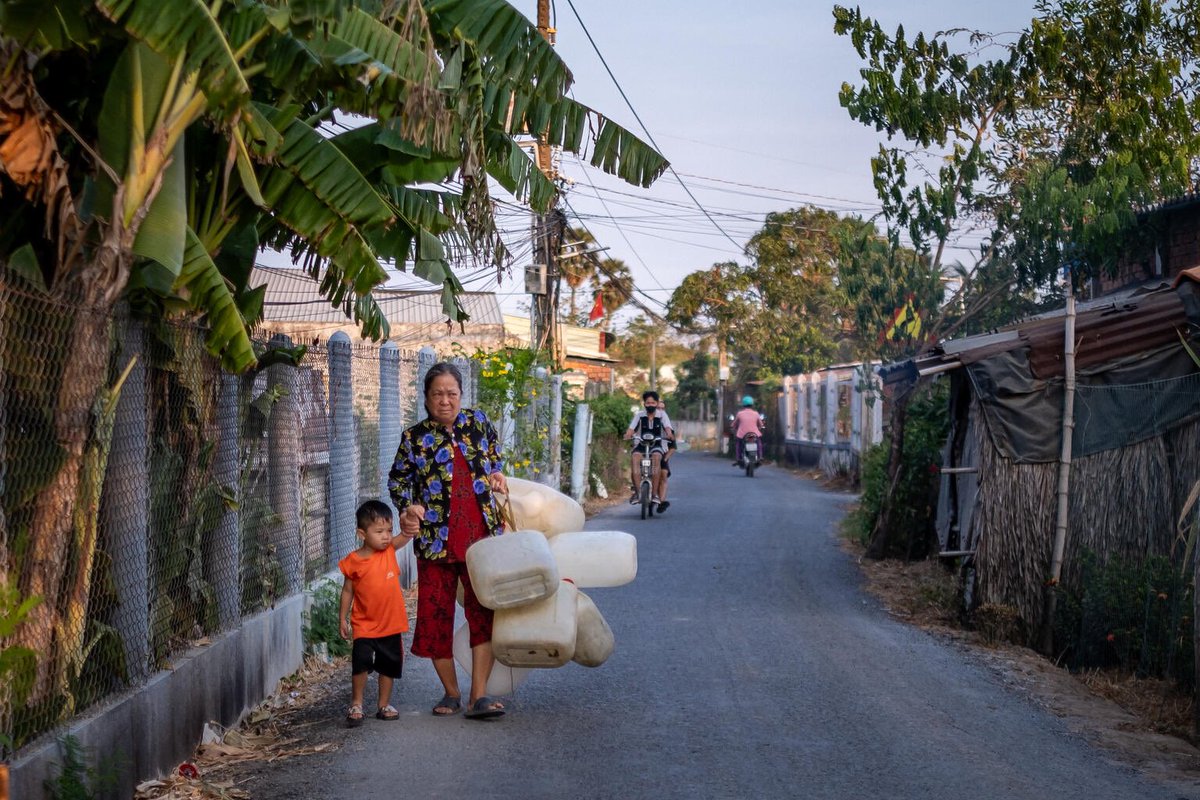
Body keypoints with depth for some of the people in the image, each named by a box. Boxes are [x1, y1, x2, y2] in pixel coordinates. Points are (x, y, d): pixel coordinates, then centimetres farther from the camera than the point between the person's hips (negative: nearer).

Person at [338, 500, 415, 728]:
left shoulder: (389, 550, -2)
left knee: (389, 666, 12)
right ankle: (356, 705, 4)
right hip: (365, 625, -3)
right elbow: (348, 591, 0)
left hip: (391, 623, 3)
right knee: (360, 663, -13)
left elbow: (406, 535, -16)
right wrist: (342, 619, 0)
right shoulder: (353, 561, -9)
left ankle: (384, 705, 27)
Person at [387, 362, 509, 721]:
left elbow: (494, 452, 26)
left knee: (485, 613, -4)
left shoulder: (478, 422, 7)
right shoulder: (414, 438, 1)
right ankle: (451, 692, 21)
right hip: (437, 540, -1)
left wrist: (495, 475, 7)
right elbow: (398, 479, 8)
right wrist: (409, 509, -9)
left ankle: (479, 696, 0)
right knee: (436, 614, 3)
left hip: (482, 537, 1)